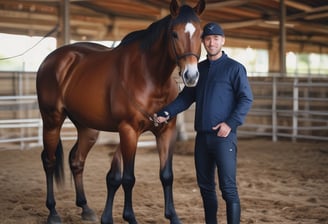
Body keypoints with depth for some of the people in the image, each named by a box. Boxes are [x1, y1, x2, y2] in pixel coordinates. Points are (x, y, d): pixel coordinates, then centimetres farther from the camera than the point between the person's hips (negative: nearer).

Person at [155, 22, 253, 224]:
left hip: (224, 136, -6)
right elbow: (186, 97, 15)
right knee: (205, 186, 13)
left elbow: (246, 99, -8)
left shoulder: (234, 68, -3)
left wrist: (231, 123, -20)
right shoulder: (198, 69, 13)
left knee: (228, 187, -7)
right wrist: (166, 113, 1)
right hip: (202, 136, 6)